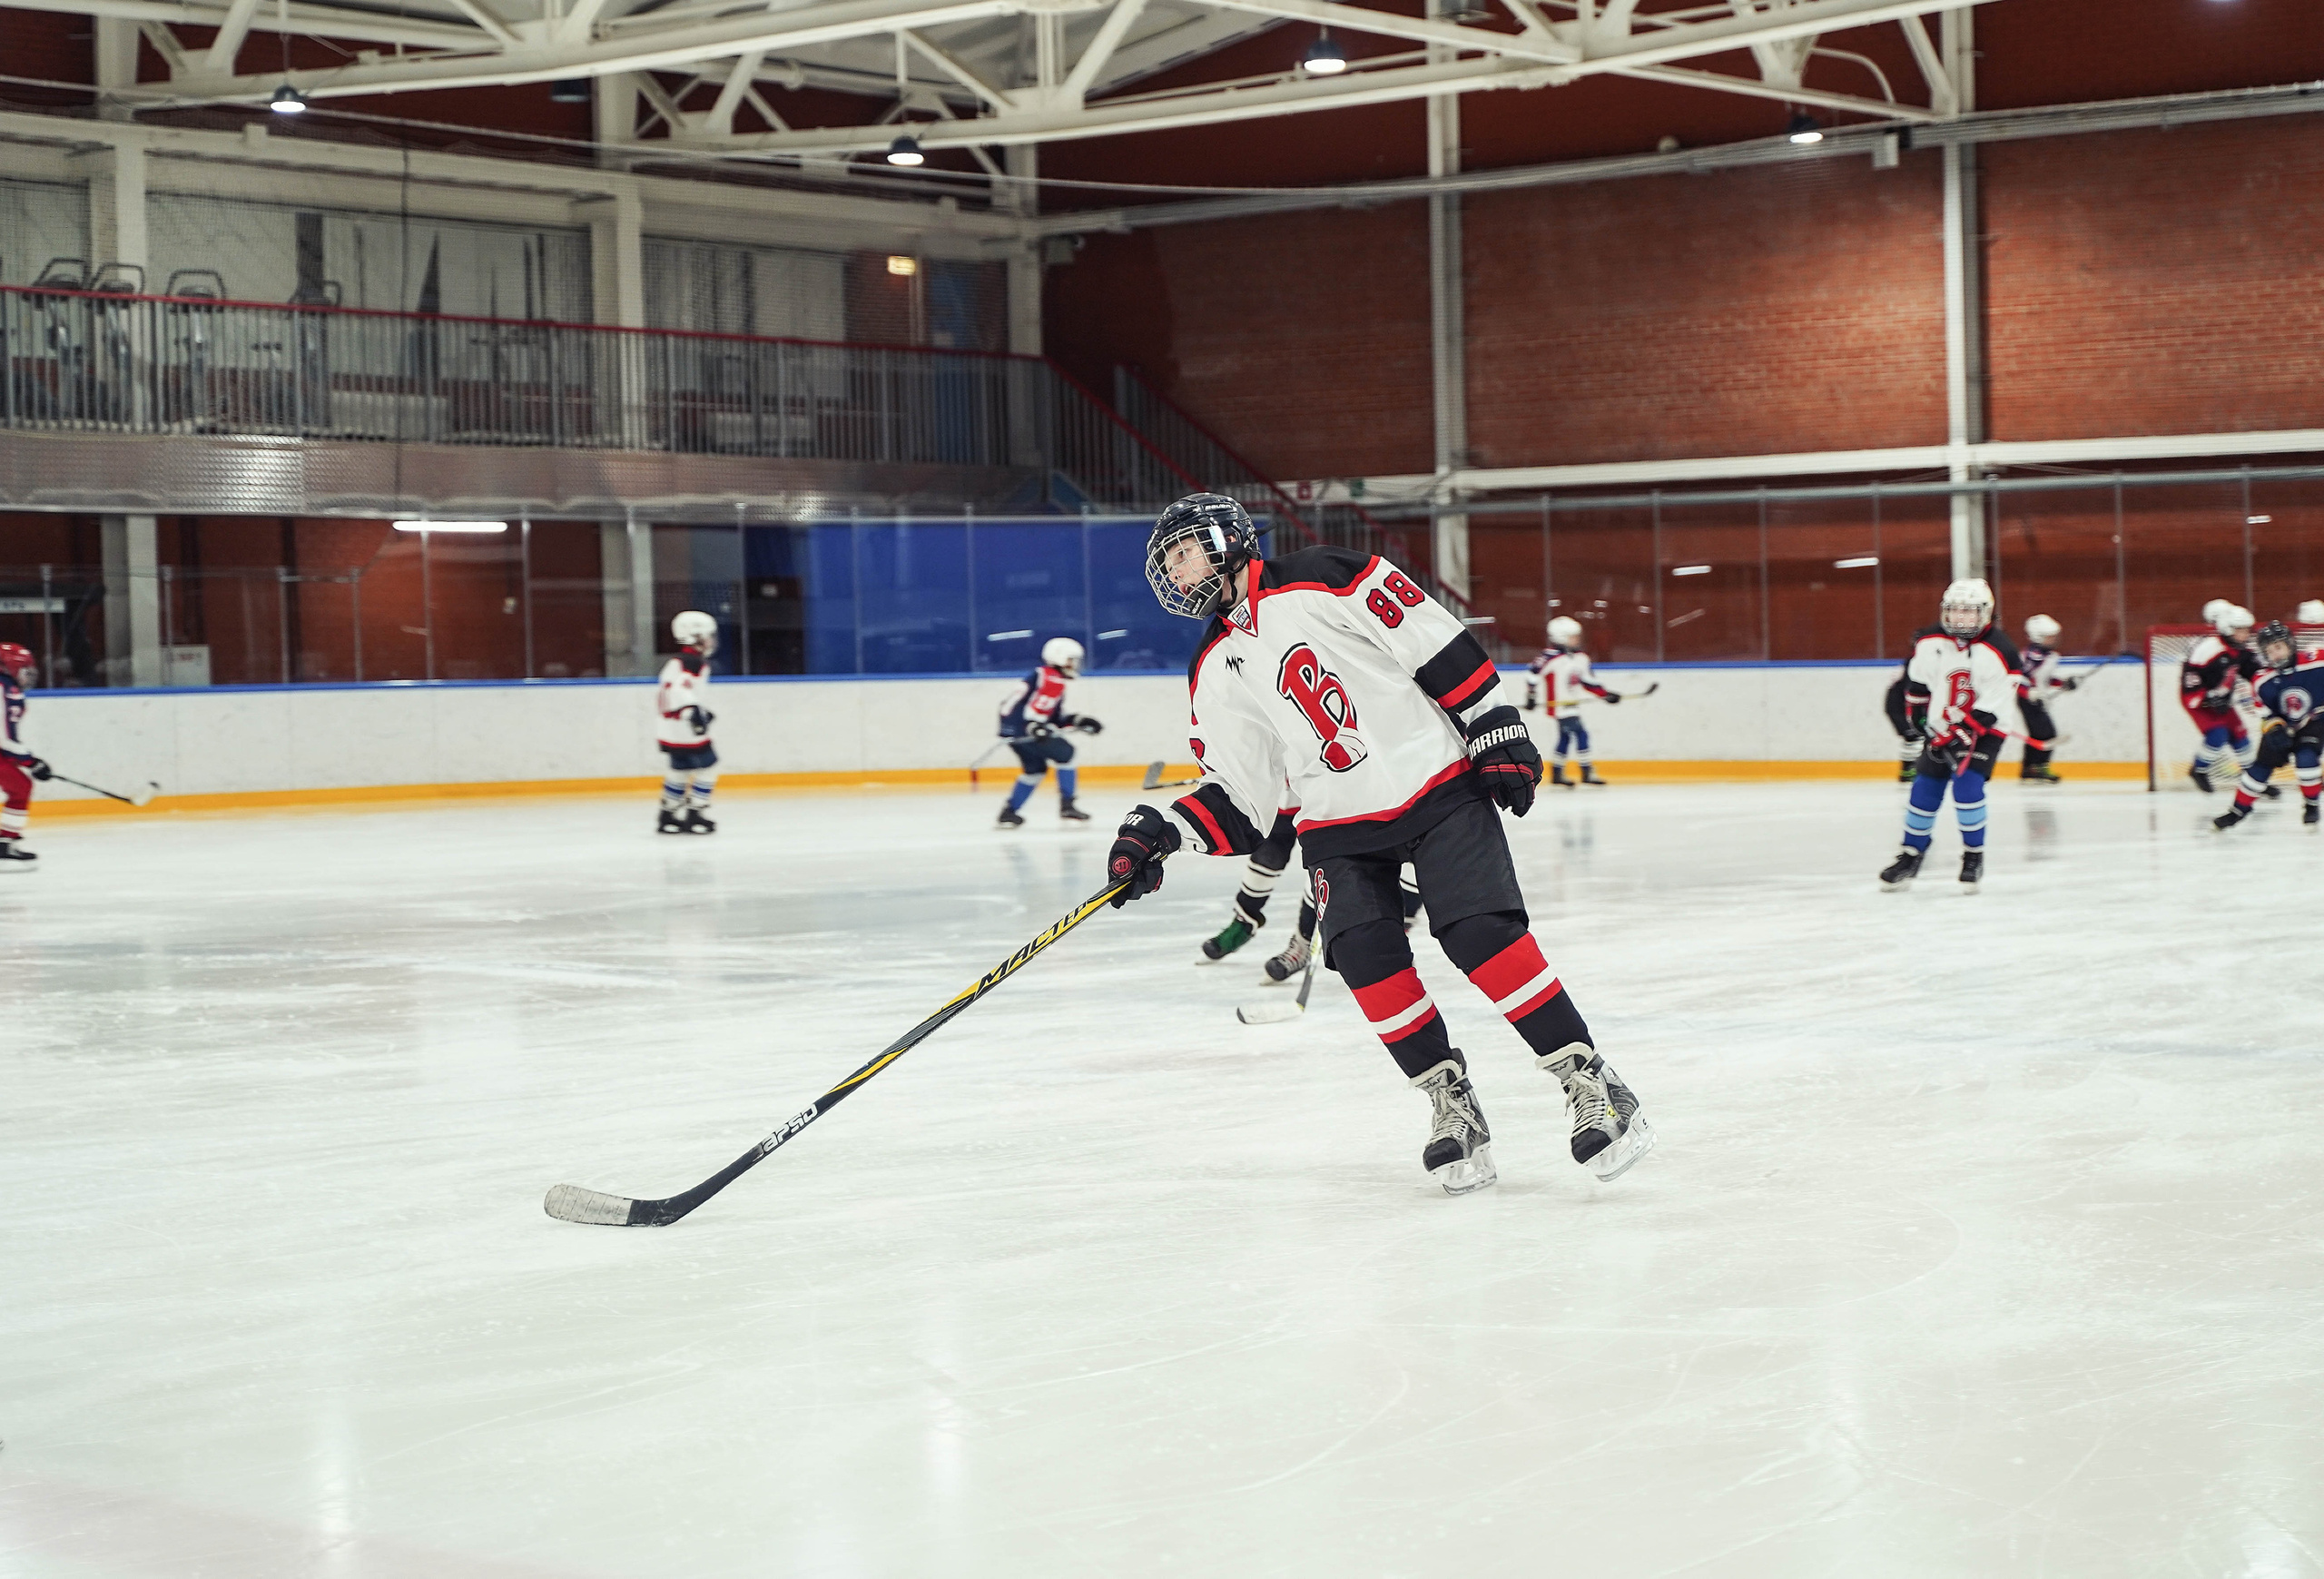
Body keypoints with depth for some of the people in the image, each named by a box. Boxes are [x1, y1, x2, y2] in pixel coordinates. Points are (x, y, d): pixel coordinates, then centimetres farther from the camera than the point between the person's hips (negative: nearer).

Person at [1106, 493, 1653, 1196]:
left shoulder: (1324, 581, -10)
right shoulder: (1216, 674, 10)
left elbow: (1440, 645, -11)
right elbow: (1234, 793, 9)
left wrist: (1497, 731, -13)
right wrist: (1161, 835, -5)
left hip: (1437, 785, -5)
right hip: (1340, 825, 5)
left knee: (1481, 933, -19)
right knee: (1364, 954, -16)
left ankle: (1592, 1085, -11)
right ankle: (1452, 1106, -2)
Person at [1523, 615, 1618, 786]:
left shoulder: (1580, 658, 9)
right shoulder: (1551, 657, -17)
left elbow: (1588, 682, 16)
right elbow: (1533, 675, -17)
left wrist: (1606, 695, 10)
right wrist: (1531, 698, -16)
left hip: (1573, 706, 8)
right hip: (1559, 706, -8)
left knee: (1565, 738, 13)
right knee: (1581, 734, -12)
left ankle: (1557, 773, 22)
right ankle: (1586, 773, -7)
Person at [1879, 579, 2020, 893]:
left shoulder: (1999, 652, -19)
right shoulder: (1929, 643, -6)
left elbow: (1991, 707, -21)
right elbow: (1916, 680, 12)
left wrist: (1962, 736, -26)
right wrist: (1919, 714, 12)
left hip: (1983, 730, -4)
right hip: (1940, 728, 4)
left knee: (1967, 785, -19)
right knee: (1924, 791, 2)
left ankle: (1974, 857, -3)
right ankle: (1911, 855, 17)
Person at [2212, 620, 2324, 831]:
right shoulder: (2263, 682, -15)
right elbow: (2267, 713, -8)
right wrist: (2275, 729, -25)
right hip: (2284, 726, 2)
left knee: (2307, 758, -23)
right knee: (2263, 764, 0)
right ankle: (2239, 808, 12)